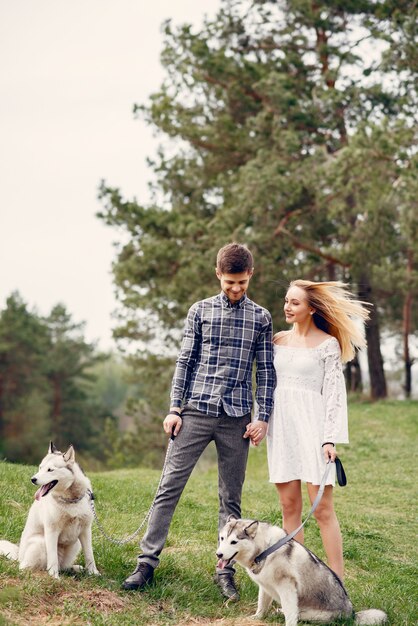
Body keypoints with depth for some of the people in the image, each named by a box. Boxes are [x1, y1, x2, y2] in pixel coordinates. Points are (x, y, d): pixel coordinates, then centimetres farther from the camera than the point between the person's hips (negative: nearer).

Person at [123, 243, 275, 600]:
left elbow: (265, 371, 8)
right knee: (170, 486, -4)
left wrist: (263, 417, 1)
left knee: (231, 497, 6)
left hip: (237, 417, 1)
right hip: (196, 411, 0)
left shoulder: (261, 318, 8)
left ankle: (226, 572, 14)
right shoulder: (200, 311, 7)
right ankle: (148, 562, 2)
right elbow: (185, 361, 5)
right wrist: (174, 409, -1)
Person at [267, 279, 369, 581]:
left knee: (322, 508, -7)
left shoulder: (327, 344, -2)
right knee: (289, 506, 6)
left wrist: (330, 439, -13)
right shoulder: (279, 340, 13)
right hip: (281, 428, 5)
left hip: (311, 427, -5)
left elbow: (334, 393, -5)